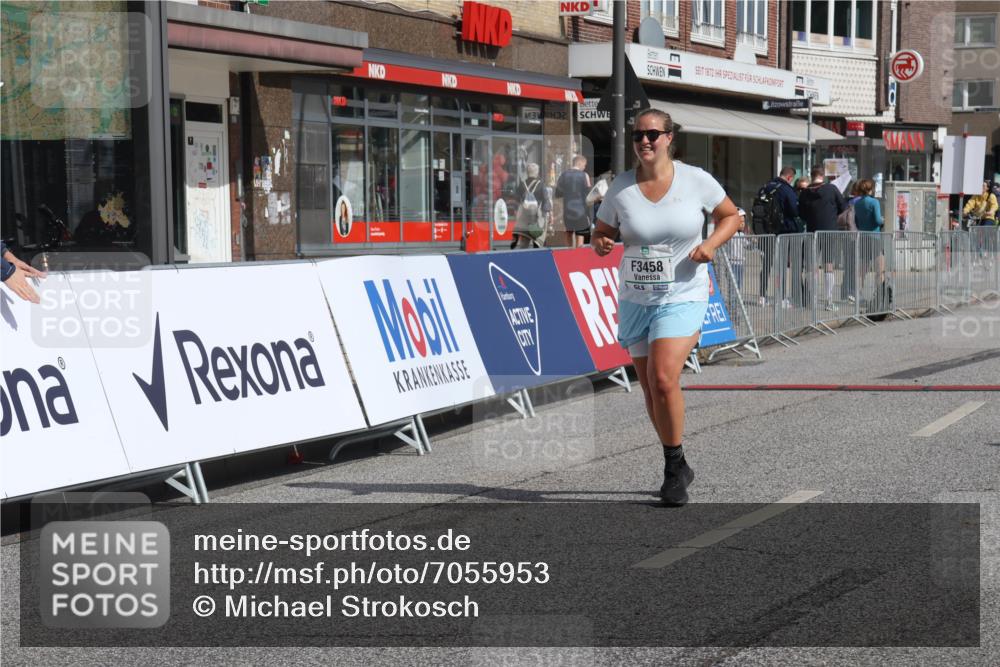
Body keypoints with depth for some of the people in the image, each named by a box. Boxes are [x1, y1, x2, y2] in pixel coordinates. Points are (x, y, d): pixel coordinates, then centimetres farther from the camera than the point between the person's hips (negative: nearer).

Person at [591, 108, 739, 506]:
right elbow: (601, 233, 9)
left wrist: (712, 243, -10)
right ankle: (678, 467, 28)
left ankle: (674, 466, -3)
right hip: (635, 300, 3)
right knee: (650, 389, 9)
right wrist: (600, 244, -15)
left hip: (683, 298, -3)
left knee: (663, 379, -21)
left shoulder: (696, 180, -5)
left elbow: (731, 216, 9)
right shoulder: (621, 188, -2)